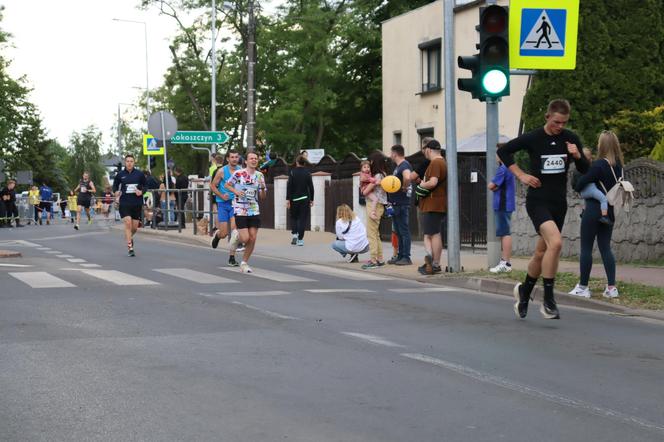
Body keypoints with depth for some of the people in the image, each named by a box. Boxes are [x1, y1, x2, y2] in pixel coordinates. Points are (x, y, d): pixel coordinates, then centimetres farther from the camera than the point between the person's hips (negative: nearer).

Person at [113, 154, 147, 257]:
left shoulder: (140, 174, 1)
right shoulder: (120, 174, 1)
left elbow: (145, 186, 10)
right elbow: (115, 186, 13)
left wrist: (141, 191, -10)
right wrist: (116, 192, -8)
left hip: (137, 203, 2)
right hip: (124, 203, -1)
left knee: (135, 227, 7)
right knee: (128, 224, -14)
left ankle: (129, 237, 42)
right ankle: (130, 248, -9)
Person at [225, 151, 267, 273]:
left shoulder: (260, 175, 6)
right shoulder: (238, 173, -6)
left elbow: (262, 197, 9)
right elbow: (227, 185, 6)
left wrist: (263, 188, -12)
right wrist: (236, 191, -12)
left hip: (254, 211, 4)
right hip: (240, 211, -4)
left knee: (252, 239, -1)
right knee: (245, 239, -10)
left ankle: (244, 262, 14)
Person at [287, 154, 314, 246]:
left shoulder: (292, 172, -4)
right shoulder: (307, 173, -1)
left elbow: (289, 186, -8)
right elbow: (311, 187, 1)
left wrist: (288, 199, -6)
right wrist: (311, 199, 10)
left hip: (294, 199, 0)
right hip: (305, 199, 0)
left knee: (293, 217, 16)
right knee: (302, 218, 3)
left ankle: (294, 233, -5)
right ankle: (300, 239, 0)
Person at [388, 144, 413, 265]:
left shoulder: (404, 165, -16)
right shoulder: (398, 167, 17)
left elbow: (407, 178, -36)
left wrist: (405, 187, -21)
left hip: (402, 204, -10)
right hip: (395, 204, 10)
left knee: (404, 231, -6)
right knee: (398, 232, 14)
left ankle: (406, 257, -4)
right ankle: (400, 256, 20)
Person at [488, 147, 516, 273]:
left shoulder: (503, 169, -15)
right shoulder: (510, 167, 16)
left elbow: (491, 186, -13)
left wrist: (493, 186, 7)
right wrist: (496, 186, -1)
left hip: (503, 205, -10)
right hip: (506, 205, 10)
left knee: (505, 234, -9)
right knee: (504, 234, 13)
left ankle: (506, 263, -10)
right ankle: (504, 261, 18)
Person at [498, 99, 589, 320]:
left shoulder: (570, 139, 2)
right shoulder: (533, 138, -8)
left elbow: (585, 170, 9)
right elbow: (503, 151, 2)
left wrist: (577, 156, -12)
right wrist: (521, 175, -5)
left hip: (559, 202, 5)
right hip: (538, 200, -5)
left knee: (542, 253, 13)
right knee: (555, 242, -26)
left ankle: (524, 290, 38)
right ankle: (548, 300, -18)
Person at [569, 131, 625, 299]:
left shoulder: (599, 165, -17)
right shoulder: (618, 165, 5)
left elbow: (580, 184, -17)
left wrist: (577, 187, 7)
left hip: (594, 209, -7)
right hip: (609, 212, 7)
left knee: (586, 248, 2)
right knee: (605, 247, 11)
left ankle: (583, 287, 5)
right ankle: (611, 287, 6)